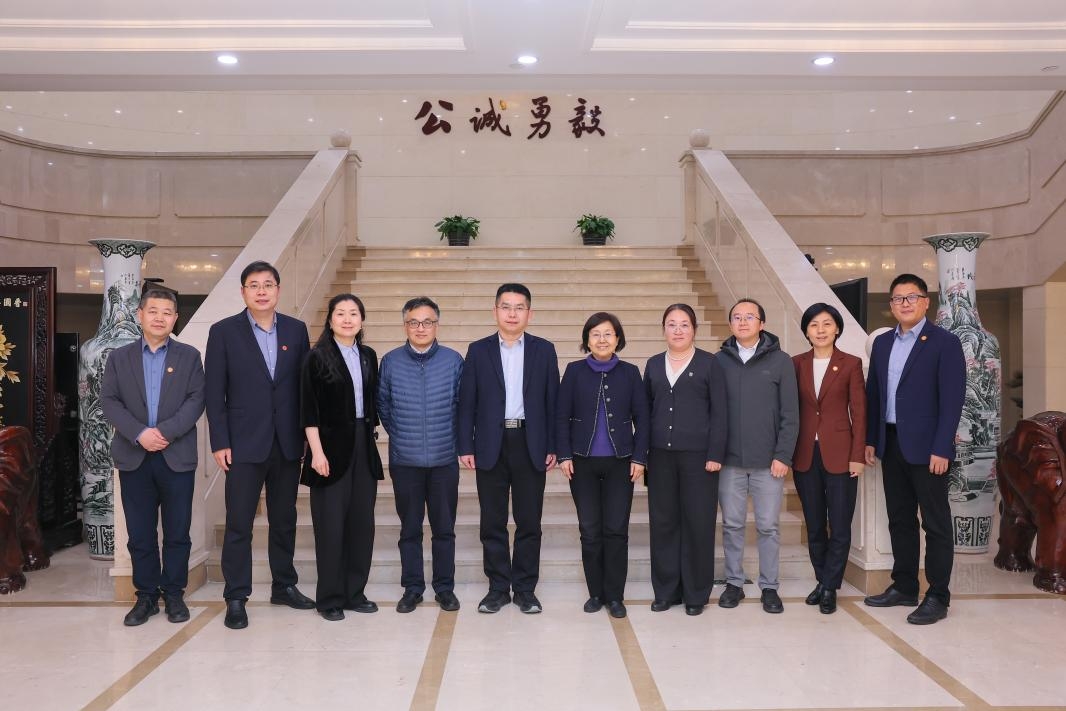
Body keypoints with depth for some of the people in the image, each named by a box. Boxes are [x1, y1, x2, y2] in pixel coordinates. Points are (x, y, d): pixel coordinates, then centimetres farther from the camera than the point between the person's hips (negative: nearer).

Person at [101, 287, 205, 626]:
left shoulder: (189, 356, 6)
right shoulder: (119, 357, 10)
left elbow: (196, 400, -4)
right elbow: (108, 401, 0)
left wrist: (165, 432, -16)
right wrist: (139, 433, -14)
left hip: (177, 457, -1)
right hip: (134, 457, 1)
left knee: (177, 532, 4)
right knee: (140, 533, 6)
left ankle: (174, 594, 16)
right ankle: (146, 595, 17)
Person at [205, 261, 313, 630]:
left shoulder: (296, 329, 5)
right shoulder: (223, 331, -2)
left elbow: (304, 385, 6)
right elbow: (214, 393, -4)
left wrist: (307, 435, 3)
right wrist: (220, 443, -9)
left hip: (288, 443, 3)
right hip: (245, 443, -3)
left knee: (284, 520, 14)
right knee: (239, 524, 2)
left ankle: (284, 586, 27)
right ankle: (236, 598, 13)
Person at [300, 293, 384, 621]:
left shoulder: (369, 356, 9)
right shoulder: (317, 357, -5)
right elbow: (309, 409, -8)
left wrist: (372, 435, 9)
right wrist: (317, 451, -14)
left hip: (364, 446, 5)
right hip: (332, 446, -5)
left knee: (362, 522, 8)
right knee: (331, 524, 1)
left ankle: (354, 593, 21)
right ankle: (329, 598, 14)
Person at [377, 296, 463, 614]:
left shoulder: (453, 360, -3)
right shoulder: (391, 361, -2)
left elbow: (463, 404, 6)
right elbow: (382, 405, 9)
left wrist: (449, 436, 7)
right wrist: (399, 434, 12)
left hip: (444, 460, 0)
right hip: (404, 461, 0)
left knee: (444, 528, 8)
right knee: (409, 528, 9)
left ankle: (445, 587, 21)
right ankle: (412, 588, 22)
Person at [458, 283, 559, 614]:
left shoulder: (544, 350, 6)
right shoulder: (478, 350, 5)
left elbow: (552, 401, 4)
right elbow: (467, 402, 3)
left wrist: (553, 447, 0)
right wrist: (465, 447, -3)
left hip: (530, 445, 0)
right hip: (491, 445, 0)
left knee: (529, 521, 6)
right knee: (493, 522, 6)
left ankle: (525, 589, 18)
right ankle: (498, 587, 19)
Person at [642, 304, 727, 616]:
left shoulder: (710, 364, 0)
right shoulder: (654, 364, 11)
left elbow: (719, 412, -3)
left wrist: (715, 454, -10)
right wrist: (642, 451, 6)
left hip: (698, 454, -3)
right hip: (661, 454, 3)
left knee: (698, 523, 2)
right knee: (663, 522, 7)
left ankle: (696, 593, 14)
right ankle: (666, 590, 18)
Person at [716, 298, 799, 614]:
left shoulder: (780, 361, 0)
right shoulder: (719, 360, 3)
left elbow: (790, 414, -2)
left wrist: (783, 456, -8)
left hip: (768, 461, -1)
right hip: (730, 460, 1)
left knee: (768, 526, 5)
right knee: (732, 525, 9)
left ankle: (769, 587, 18)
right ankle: (734, 583, 21)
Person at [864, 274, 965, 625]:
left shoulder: (945, 343, -7)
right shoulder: (882, 343, 11)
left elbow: (952, 399, -12)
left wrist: (941, 449, -17)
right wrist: (870, 439, 8)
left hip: (926, 447, -6)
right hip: (891, 445, 6)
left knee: (936, 523, 2)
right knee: (899, 520, 13)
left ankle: (938, 597, 10)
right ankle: (904, 587, 24)